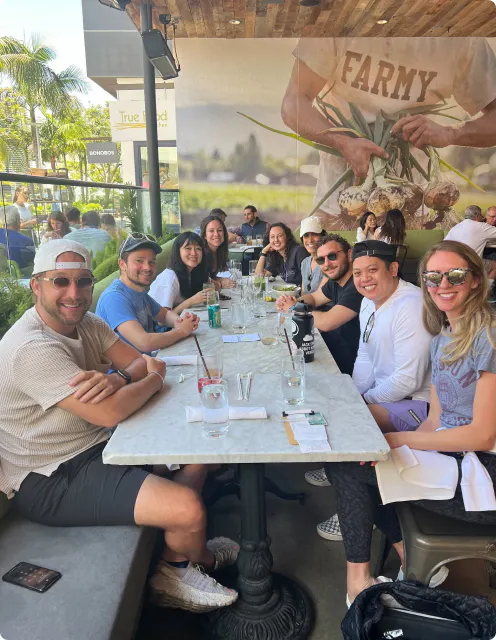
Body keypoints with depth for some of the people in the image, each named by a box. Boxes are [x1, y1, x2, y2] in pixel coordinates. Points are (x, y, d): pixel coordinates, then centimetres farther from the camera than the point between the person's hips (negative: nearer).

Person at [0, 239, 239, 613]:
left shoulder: (86, 322, 3)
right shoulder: (32, 348, -26)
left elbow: (141, 362, 2)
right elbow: (109, 413, -31)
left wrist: (116, 379, -22)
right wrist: (156, 376, -13)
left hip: (98, 443, 10)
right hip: (50, 481, -10)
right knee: (190, 510, -21)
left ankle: (180, 545, 23)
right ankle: (199, 559, 17)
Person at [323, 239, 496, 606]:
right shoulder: (442, 339, 9)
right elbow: (436, 419, 8)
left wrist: (399, 439, -15)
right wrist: (389, 446, -9)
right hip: (450, 456, 9)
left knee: (346, 466, -11)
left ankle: (358, 577, 10)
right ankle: (413, 559, 10)